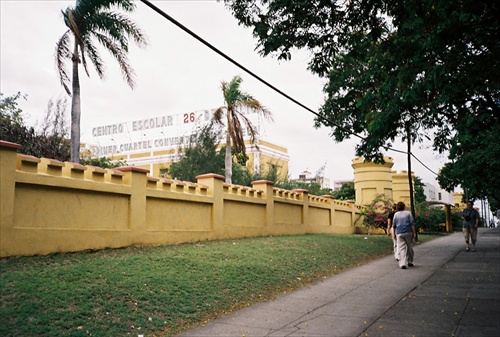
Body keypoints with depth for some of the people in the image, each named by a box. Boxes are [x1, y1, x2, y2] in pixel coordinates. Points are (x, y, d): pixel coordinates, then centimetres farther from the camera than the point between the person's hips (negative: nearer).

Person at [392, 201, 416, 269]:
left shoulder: (396, 214, 5)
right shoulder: (408, 213, 0)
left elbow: (394, 225, 9)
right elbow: (412, 224, -4)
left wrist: (394, 234, 17)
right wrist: (414, 232, 0)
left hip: (399, 233, 1)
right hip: (408, 232, -1)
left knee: (401, 248, -2)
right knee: (409, 247, 14)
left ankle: (403, 264, -13)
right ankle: (410, 262, 24)